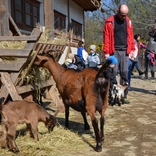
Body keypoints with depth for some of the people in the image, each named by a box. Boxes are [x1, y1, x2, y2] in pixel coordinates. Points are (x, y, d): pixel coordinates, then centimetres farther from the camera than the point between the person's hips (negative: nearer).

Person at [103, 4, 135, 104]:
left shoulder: (128, 21, 11)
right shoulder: (110, 21, -1)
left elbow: (130, 36, 12)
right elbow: (106, 37, -4)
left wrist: (132, 49, 5)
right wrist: (107, 52, -9)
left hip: (125, 51, 4)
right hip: (114, 51, -3)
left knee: (125, 73, 3)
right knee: (113, 73, -5)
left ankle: (124, 96, 9)